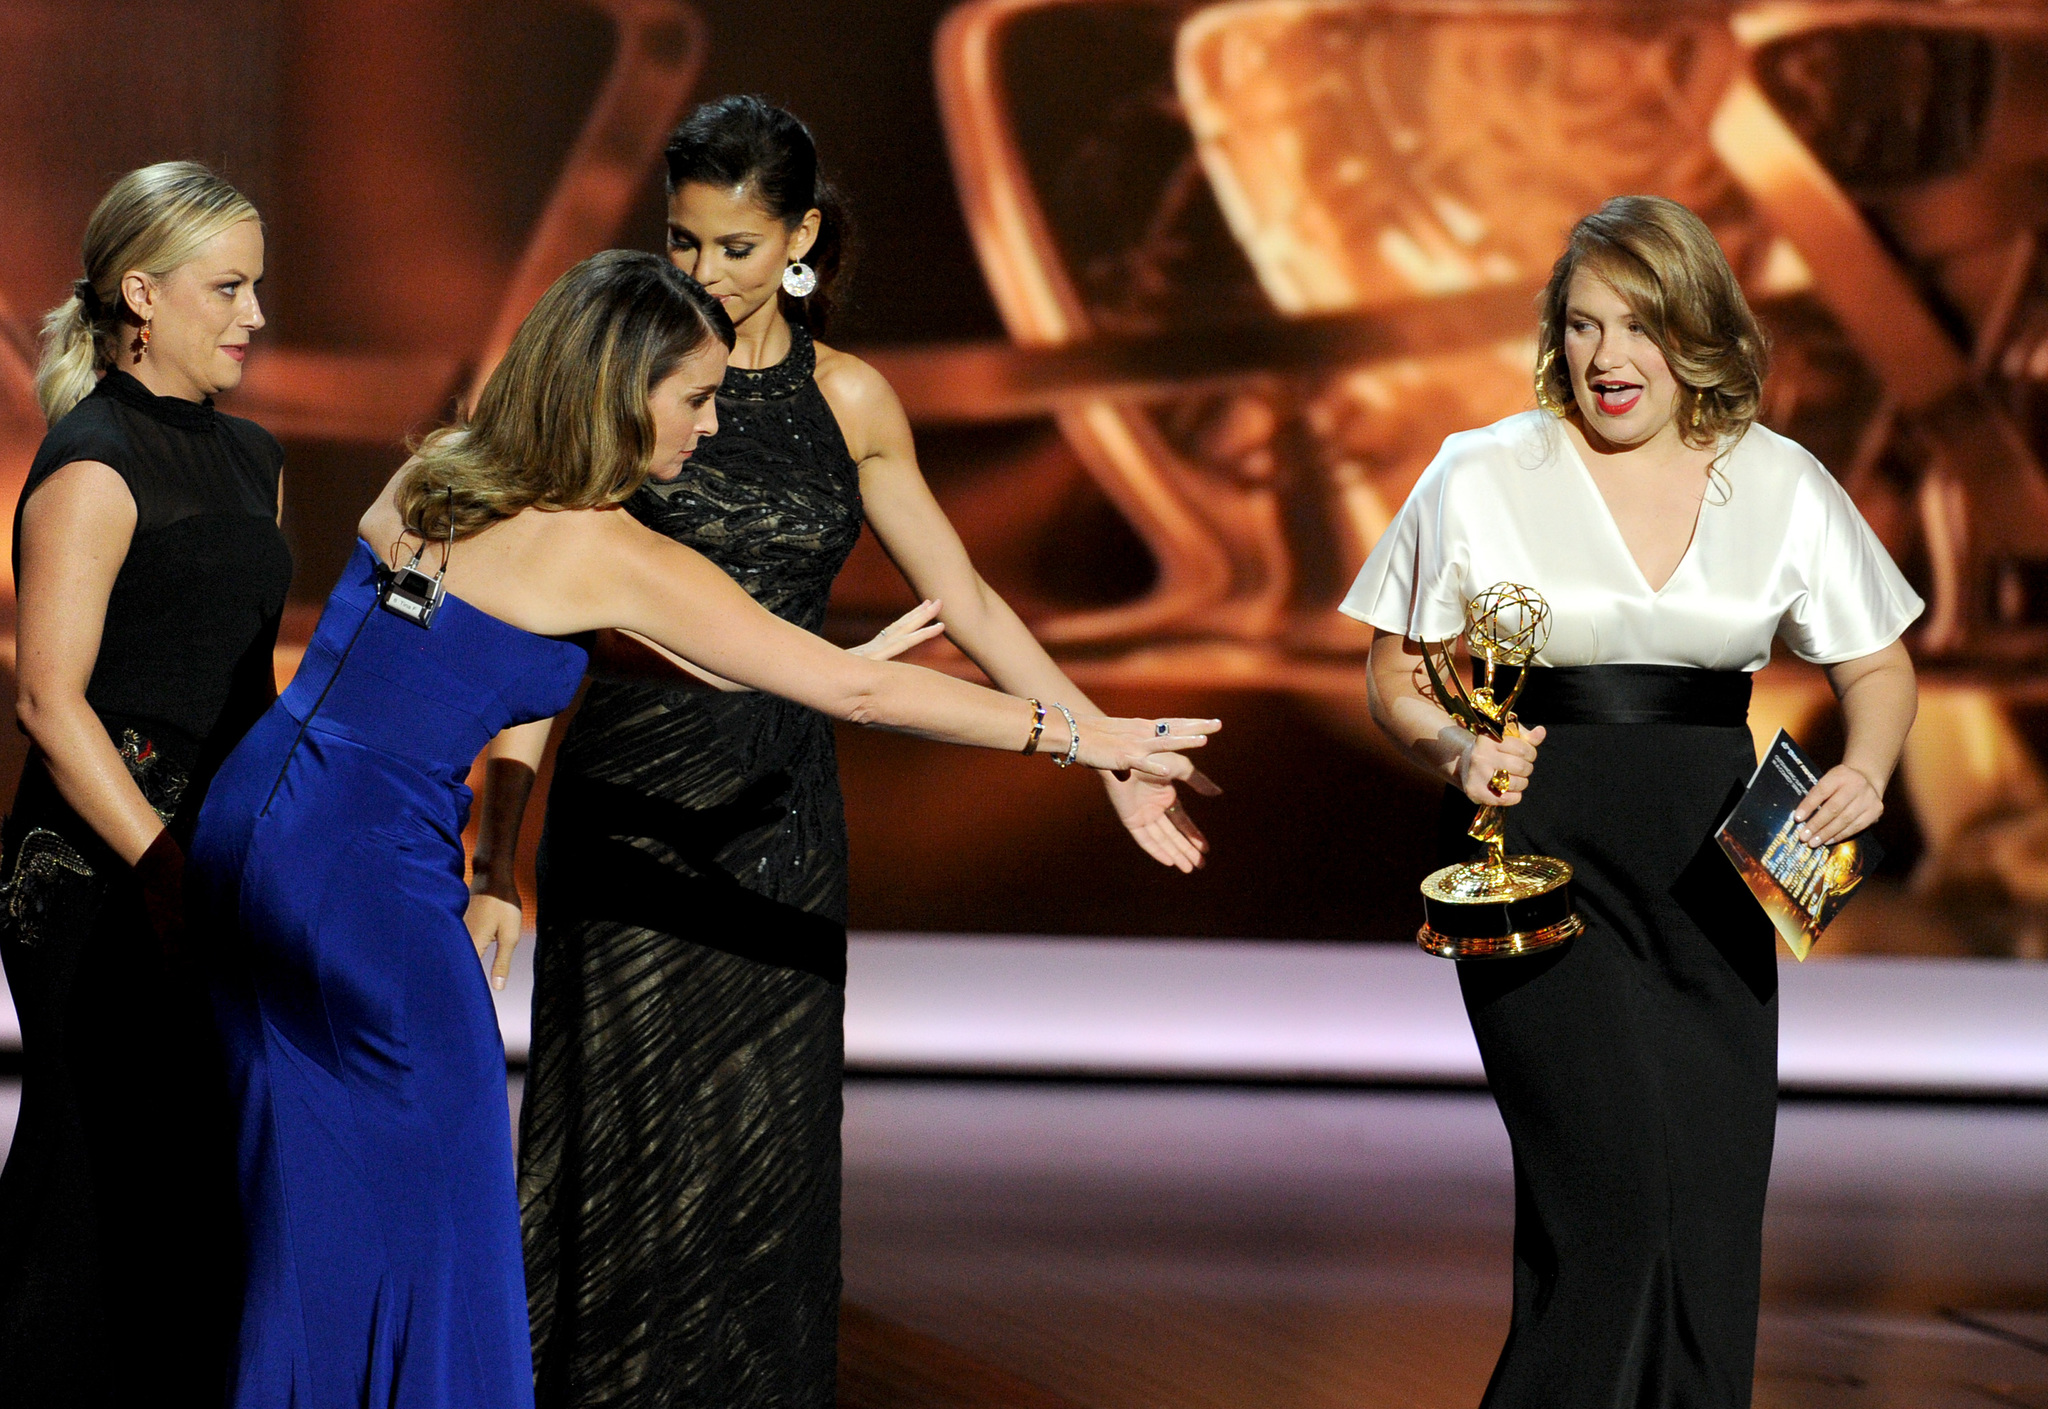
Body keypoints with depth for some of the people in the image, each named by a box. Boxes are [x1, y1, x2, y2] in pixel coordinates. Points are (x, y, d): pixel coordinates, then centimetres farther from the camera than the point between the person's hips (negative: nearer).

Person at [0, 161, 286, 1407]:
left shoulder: (250, 460, 15)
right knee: (106, 1190, -5)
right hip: (101, 878, -8)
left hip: (215, 864, 8)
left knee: (209, 1197, 8)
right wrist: (167, 869, -19)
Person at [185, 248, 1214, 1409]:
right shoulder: (612, 557, -12)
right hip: (370, 872, -7)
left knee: (311, 1199, 17)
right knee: (435, 1221, 6)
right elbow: (853, 690, -10)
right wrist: (1079, 736, -3)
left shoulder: (430, 476, 8)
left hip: (248, 823, 7)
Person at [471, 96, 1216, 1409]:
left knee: (768, 1160, 3)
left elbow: (963, 599, 14)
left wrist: (1116, 758, 11)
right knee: (625, 1148, -4)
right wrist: (499, 854, -7)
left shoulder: (849, 401, 7)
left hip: (782, 810, 3)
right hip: (634, 801, -3)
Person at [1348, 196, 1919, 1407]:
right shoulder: (1483, 478, 0)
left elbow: (1878, 669, 15)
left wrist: (1865, 768, -6)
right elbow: (1397, 682, 6)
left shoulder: (1782, 487, 6)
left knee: (1711, 1213, 1)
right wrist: (1460, 752, -15)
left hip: (1711, 880, 3)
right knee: (1609, 1194, -18)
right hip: (1544, 858, -3)